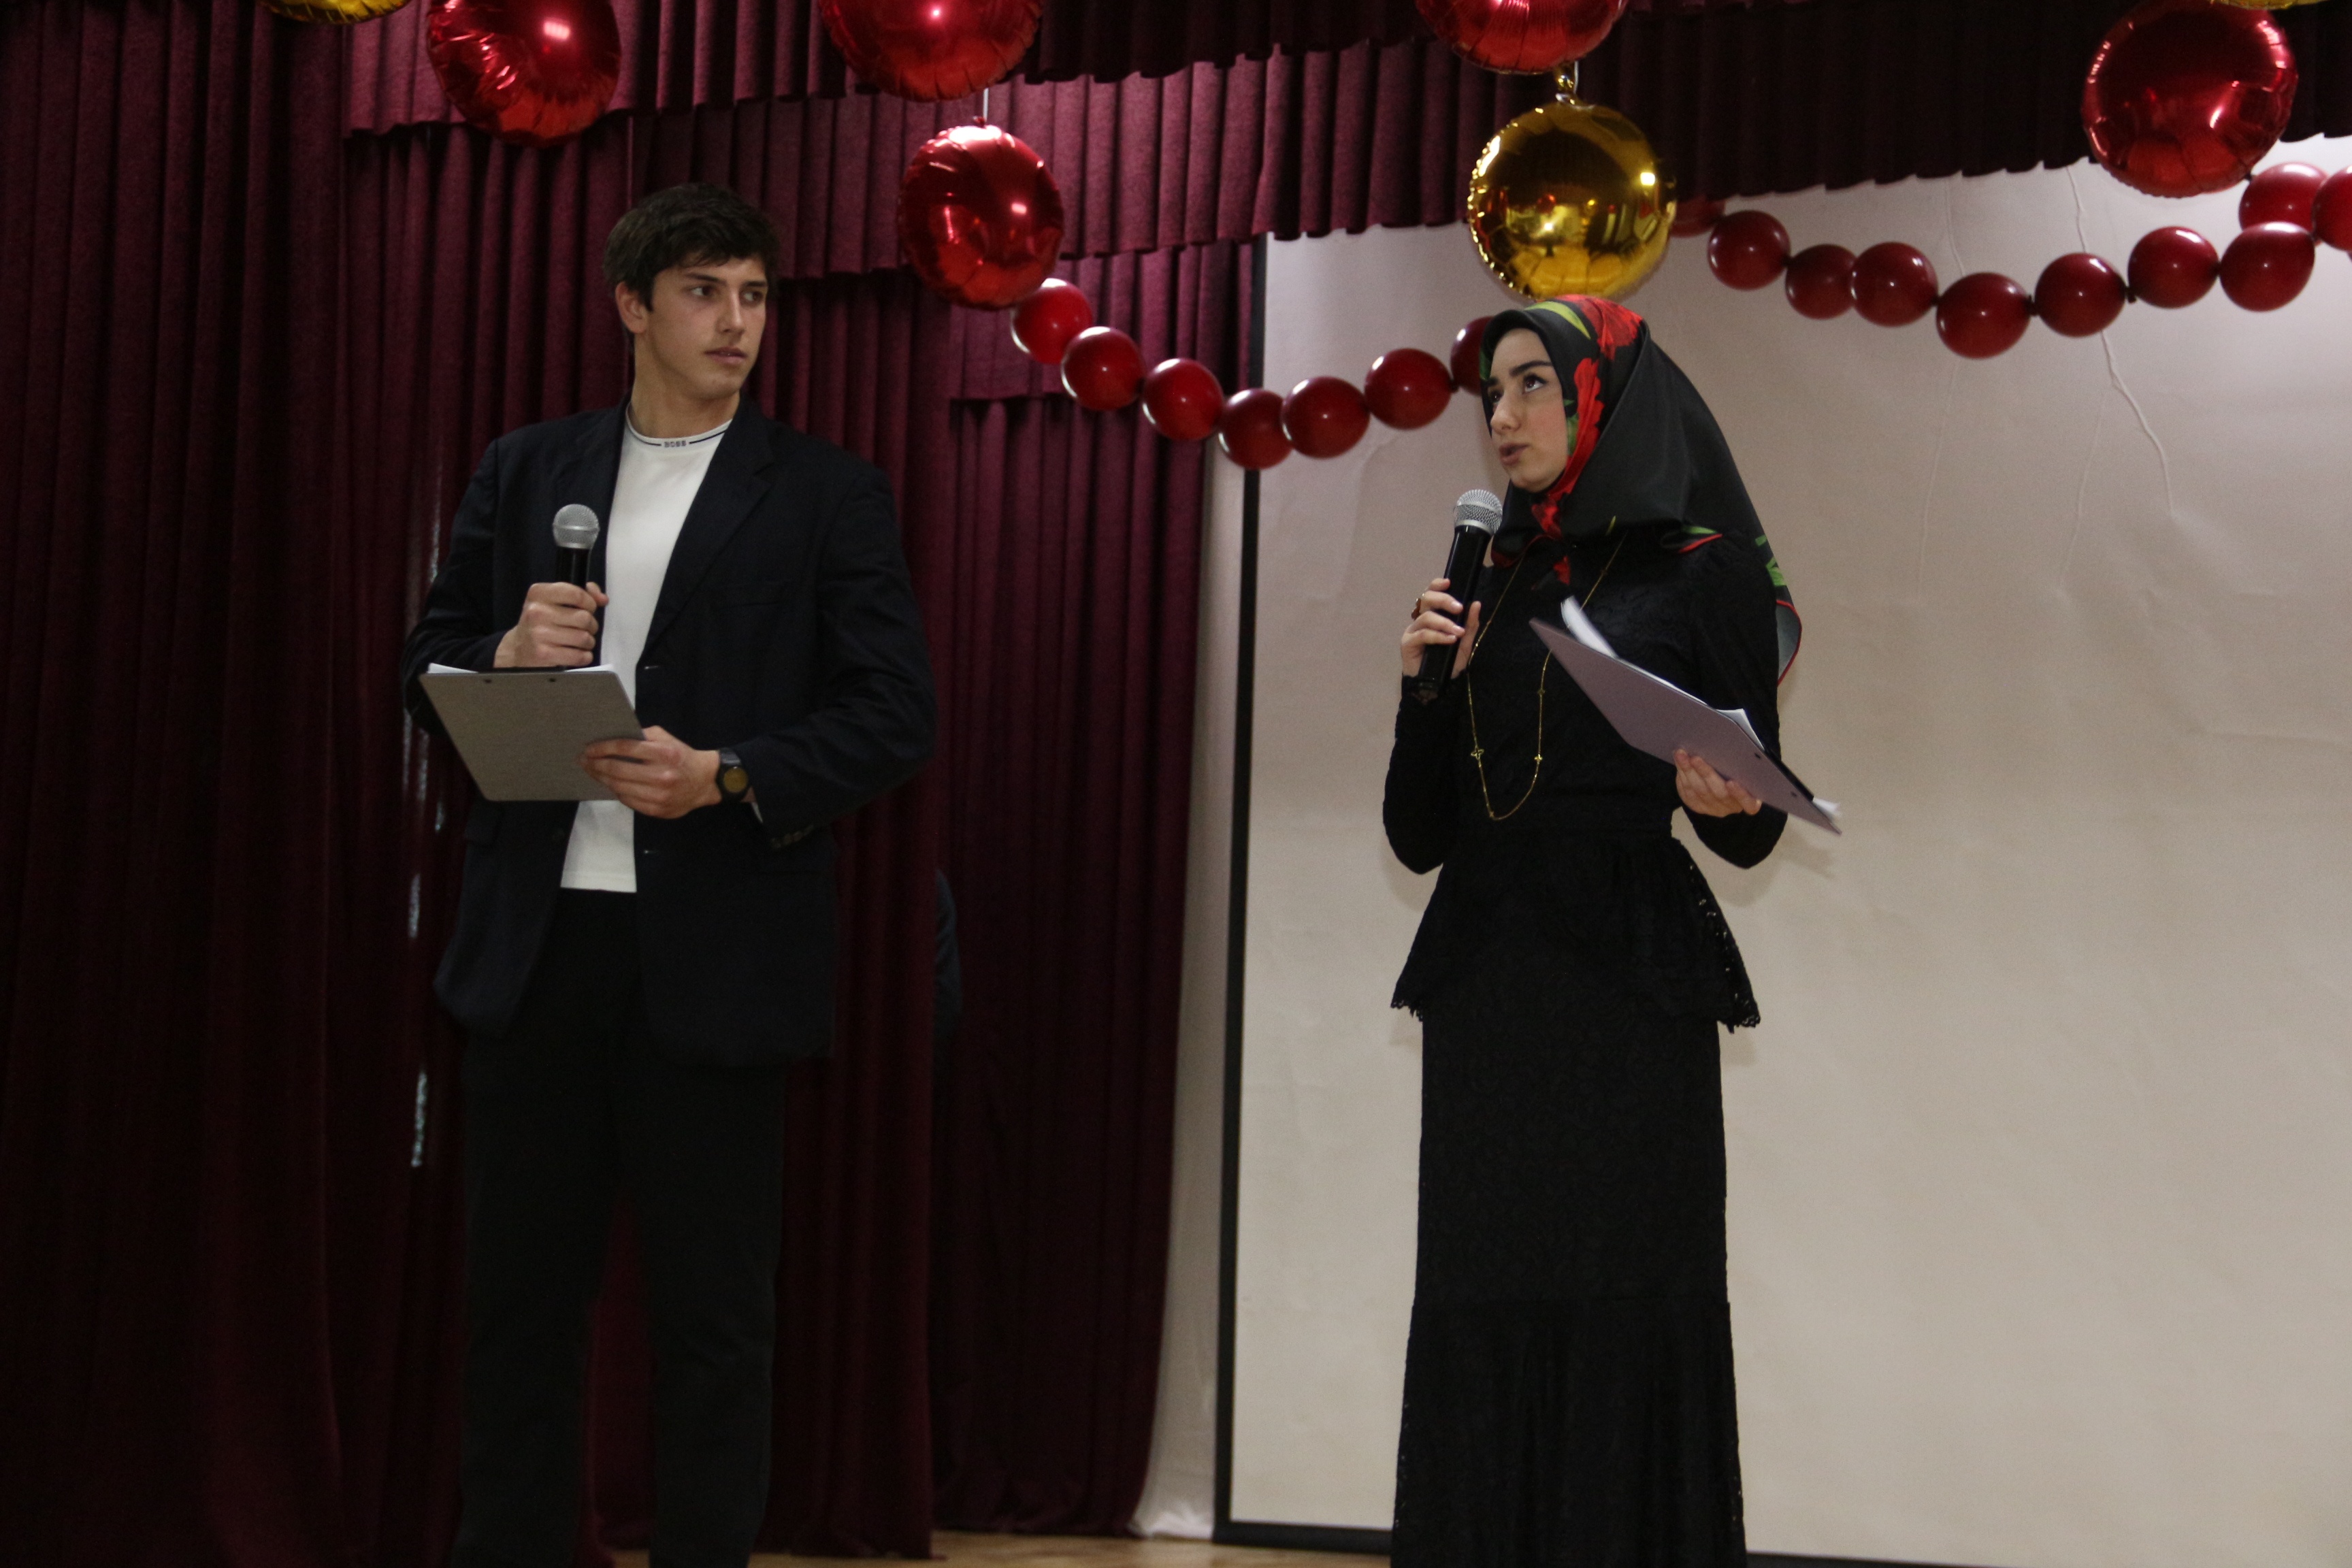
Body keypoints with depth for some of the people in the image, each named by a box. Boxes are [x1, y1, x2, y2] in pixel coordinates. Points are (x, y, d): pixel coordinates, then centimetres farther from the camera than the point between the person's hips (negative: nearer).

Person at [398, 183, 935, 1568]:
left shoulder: (828, 494, 4)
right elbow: (429, 668, 14)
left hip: (715, 949, -3)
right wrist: (508, 656, -9)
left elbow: (898, 716, -2)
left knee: (715, 1313, 3)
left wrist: (728, 777, -15)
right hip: (535, 938, 3)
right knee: (520, 1292, 9)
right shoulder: (525, 473, 13)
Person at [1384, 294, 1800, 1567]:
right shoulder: (1486, 588, 14)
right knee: (1479, 1334, 4)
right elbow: (1418, 837, 11)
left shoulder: (1701, 570, 1)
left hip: (1627, 997, -4)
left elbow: (1751, 835, 0)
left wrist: (1727, 801, -22)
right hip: (1483, 997, 5)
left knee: (1625, 1324, -4)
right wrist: (1426, 685, -3)